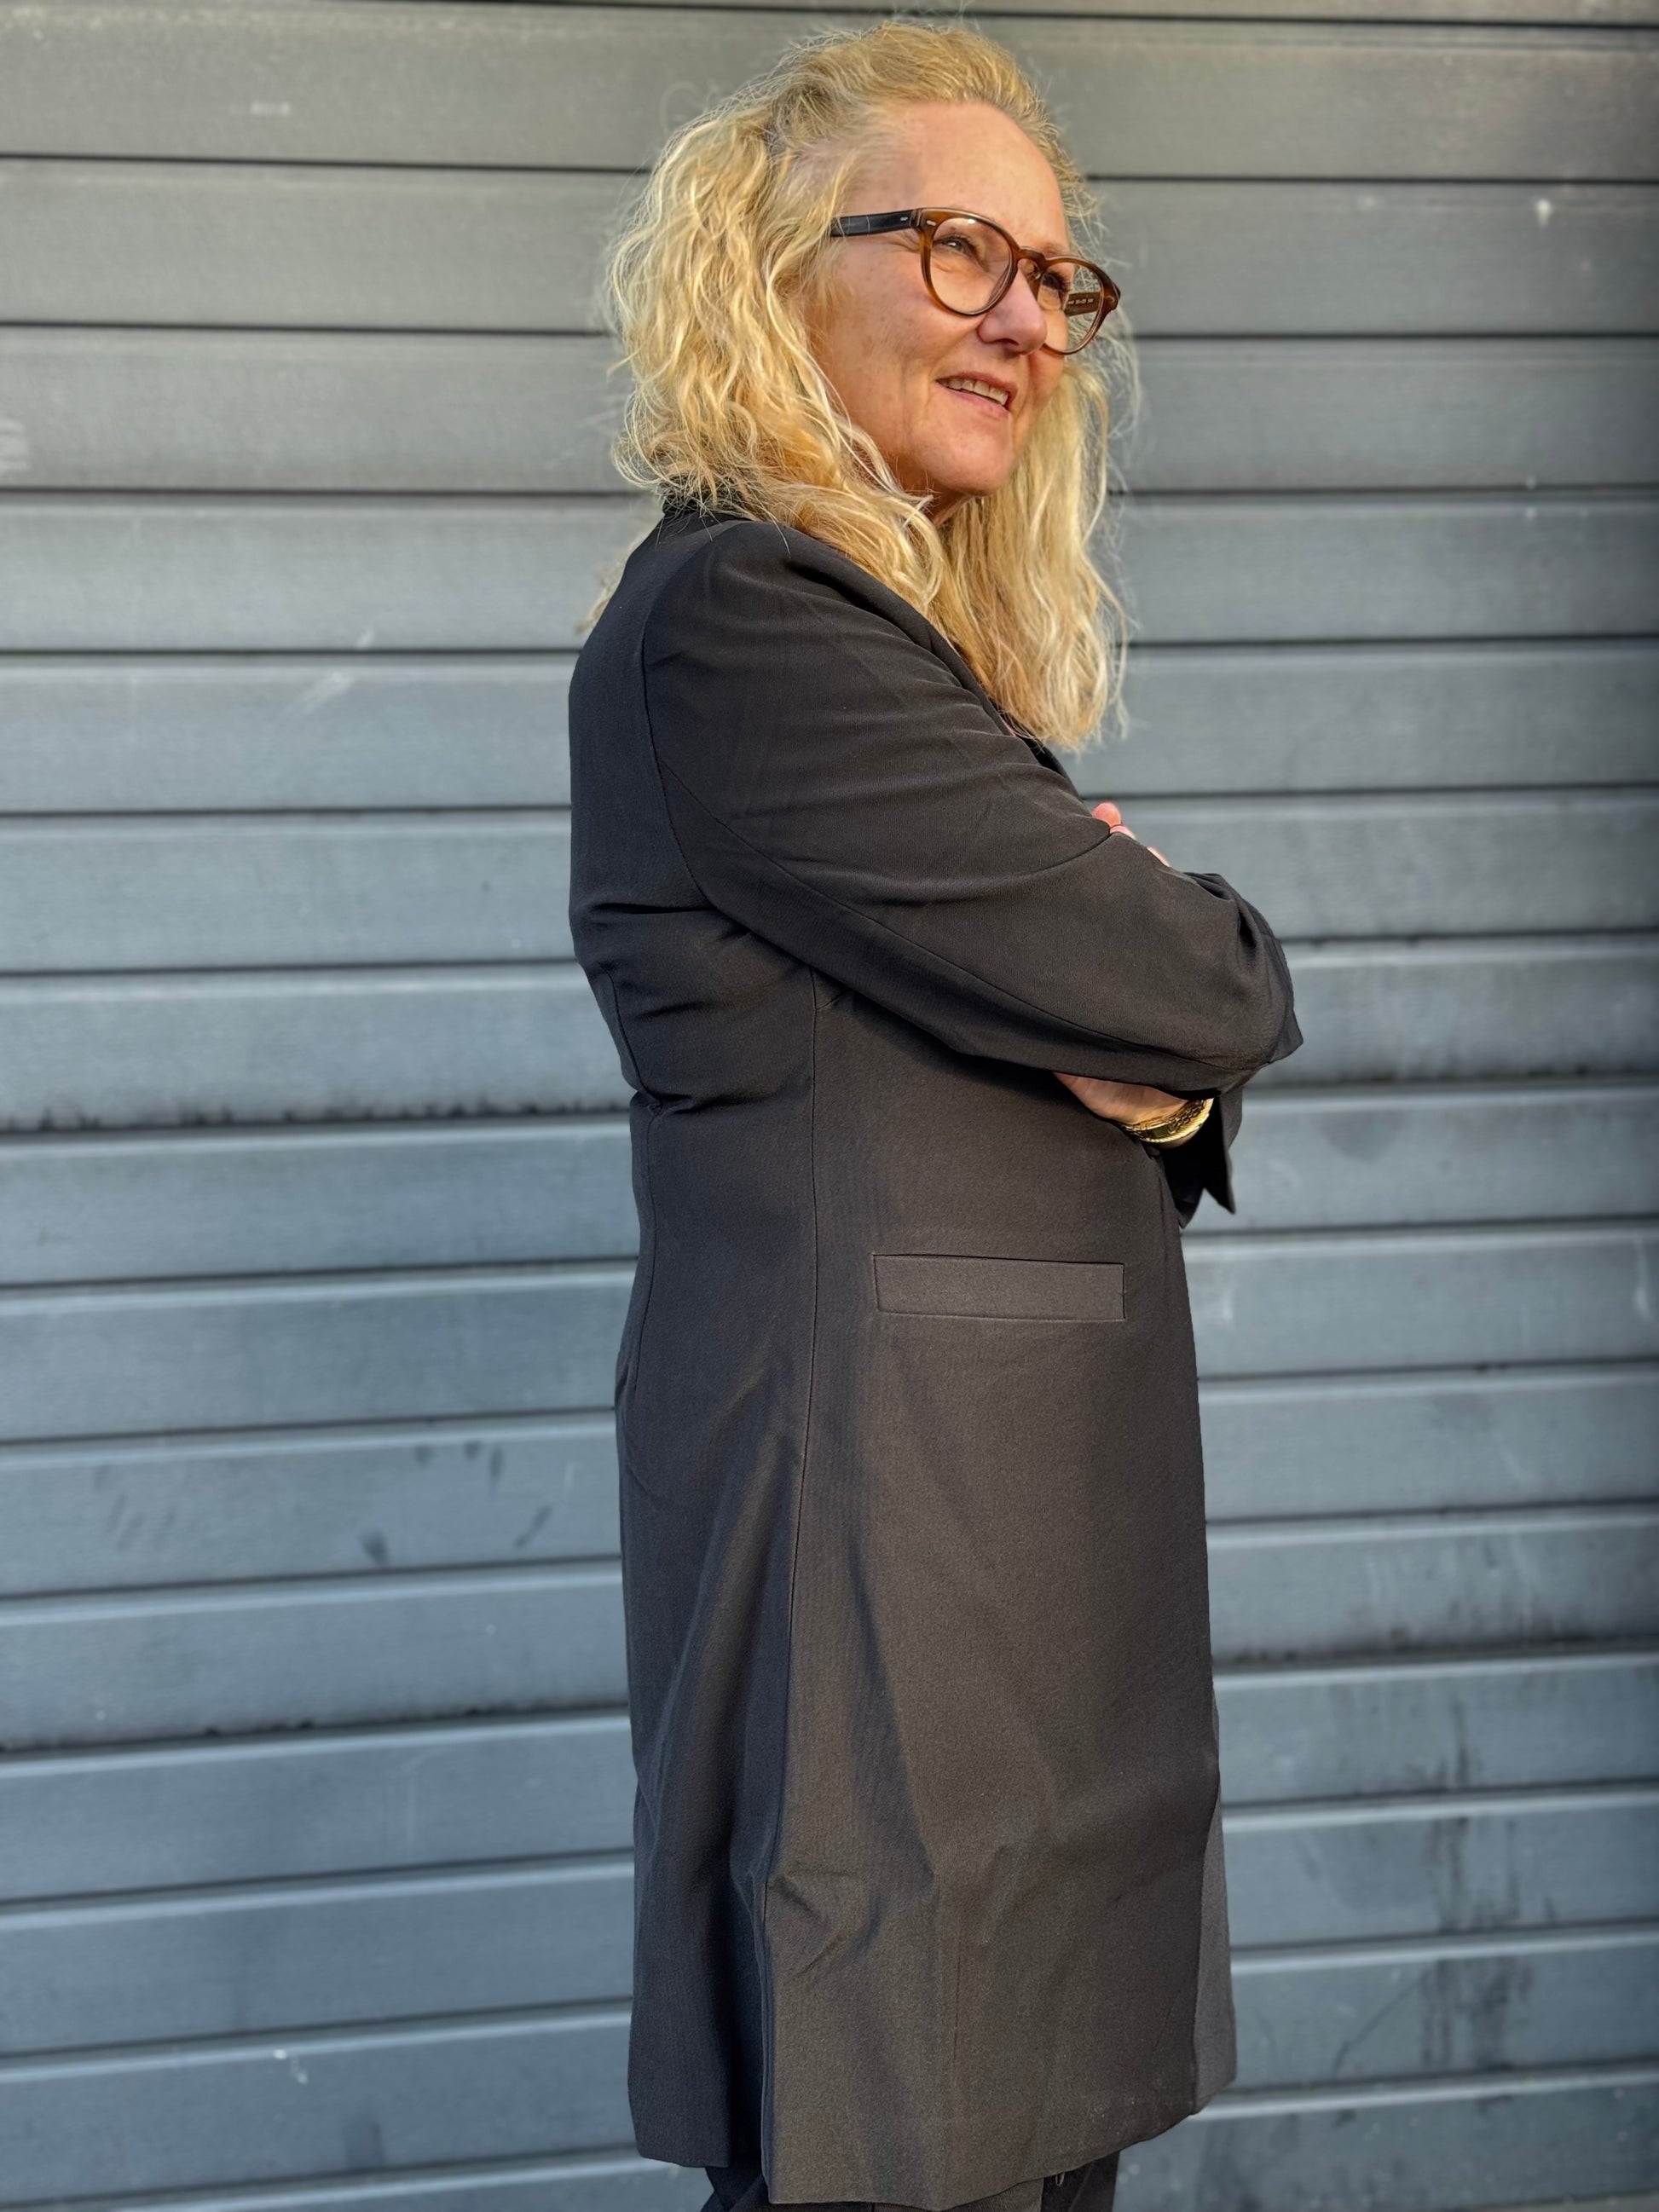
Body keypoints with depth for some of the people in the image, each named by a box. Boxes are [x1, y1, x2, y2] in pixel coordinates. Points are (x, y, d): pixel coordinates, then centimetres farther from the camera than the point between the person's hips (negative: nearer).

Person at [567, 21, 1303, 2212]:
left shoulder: (904, 638, 18)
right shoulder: (739, 620, -13)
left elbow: (1182, 1061, 17)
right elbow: (1188, 988, -15)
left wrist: (1172, 1068, -5)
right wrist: (1212, 986, 7)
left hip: (1027, 1523, 9)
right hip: (881, 1521, -9)